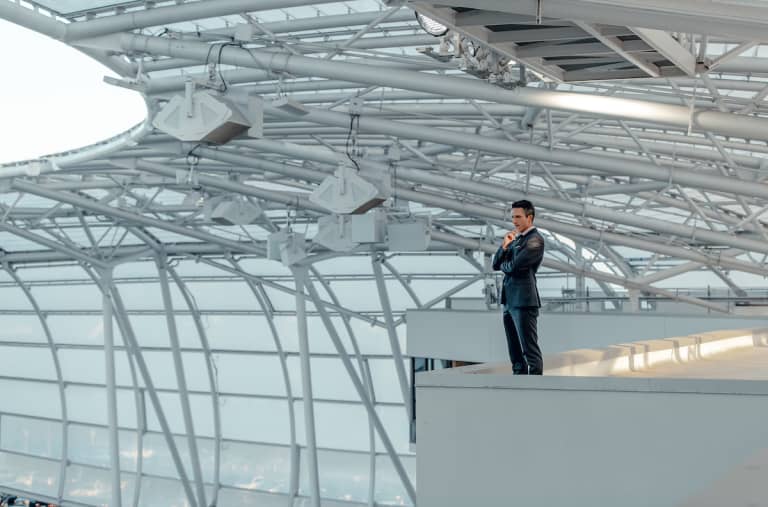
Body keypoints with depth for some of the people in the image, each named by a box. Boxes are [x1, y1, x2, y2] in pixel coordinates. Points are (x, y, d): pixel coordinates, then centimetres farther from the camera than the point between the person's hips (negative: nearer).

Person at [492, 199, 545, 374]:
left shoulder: (535, 240, -9)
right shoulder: (517, 239, 18)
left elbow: (514, 266, -19)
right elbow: (496, 265, 13)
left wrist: (503, 265, 3)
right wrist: (504, 245, -3)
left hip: (524, 301, -9)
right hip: (509, 301, 9)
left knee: (530, 350, -7)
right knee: (515, 352, 12)